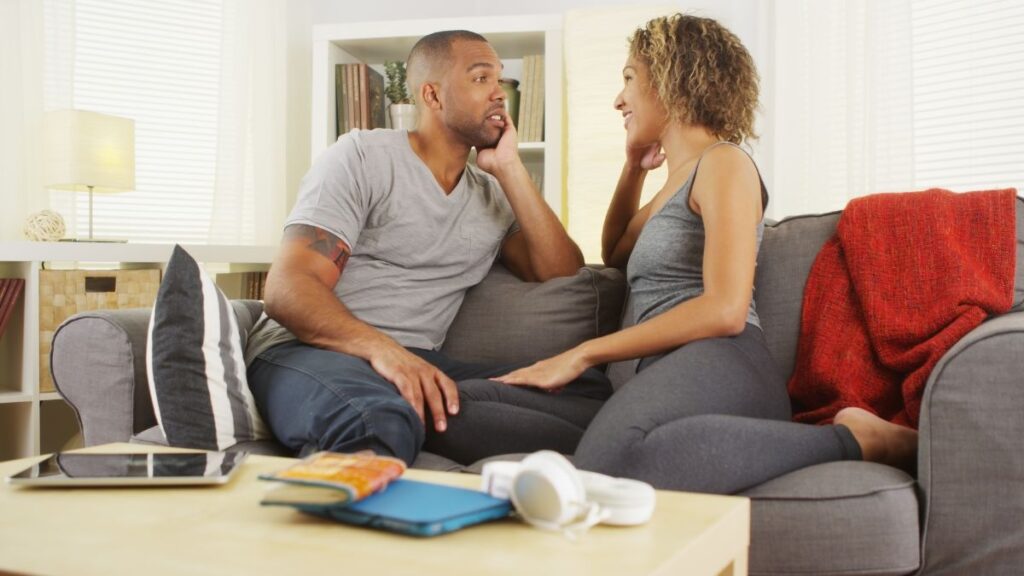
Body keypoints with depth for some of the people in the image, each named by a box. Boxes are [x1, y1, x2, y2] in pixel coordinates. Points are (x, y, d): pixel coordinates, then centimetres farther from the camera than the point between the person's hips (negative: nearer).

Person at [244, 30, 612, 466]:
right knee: (379, 424, -44)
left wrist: (509, 170, 3)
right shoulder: (362, 155, 1)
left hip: (415, 364, 7)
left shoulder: (492, 195, 19)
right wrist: (380, 348, -28)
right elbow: (286, 288, -9)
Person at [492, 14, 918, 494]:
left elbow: (726, 310, -11)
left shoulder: (724, 163, 4)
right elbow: (614, 253, 51)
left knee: (610, 460, -42)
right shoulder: (677, 182, 32)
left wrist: (583, 354, -9)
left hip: (720, 365, -8)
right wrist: (633, 168, 35)